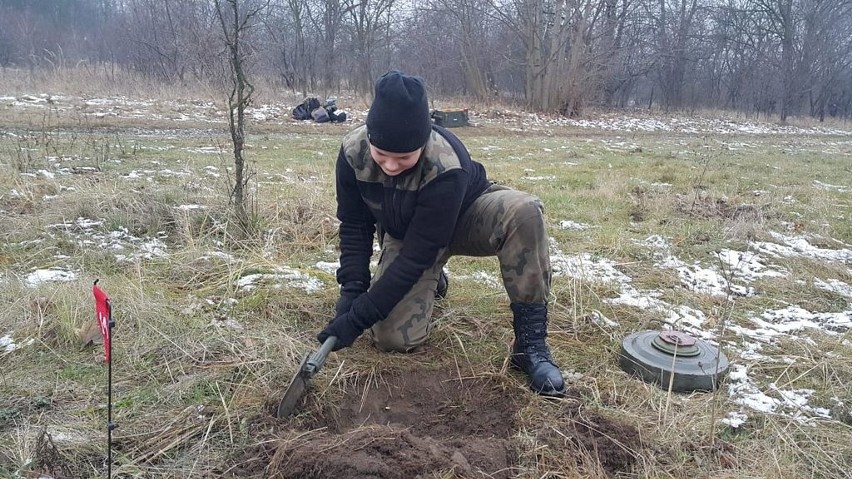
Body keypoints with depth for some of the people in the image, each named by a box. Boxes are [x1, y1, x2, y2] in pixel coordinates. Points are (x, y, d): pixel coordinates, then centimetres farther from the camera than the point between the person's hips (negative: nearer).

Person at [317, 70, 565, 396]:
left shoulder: (446, 168, -38)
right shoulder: (353, 152, -25)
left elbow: (417, 255, -35)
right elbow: (354, 227, -11)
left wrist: (358, 318, -33)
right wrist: (352, 289, -23)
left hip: (464, 218, -3)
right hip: (403, 234, 3)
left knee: (523, 211, -38)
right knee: (393, 338, -17)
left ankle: (530, 343, -27)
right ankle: (430, 281, 18)